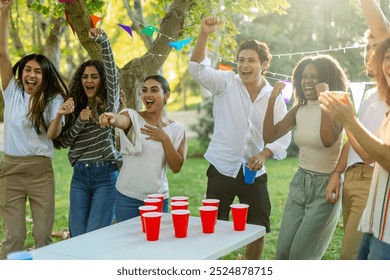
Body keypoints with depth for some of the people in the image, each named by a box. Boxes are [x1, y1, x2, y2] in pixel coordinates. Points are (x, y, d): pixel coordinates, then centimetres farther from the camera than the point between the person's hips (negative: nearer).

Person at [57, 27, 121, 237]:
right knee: (76, 236, 6)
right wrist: (80, 121, -10)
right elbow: (64, 141, 6)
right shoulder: (76, 107, 12)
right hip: (80, 175, 4)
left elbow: (112, 73, -16)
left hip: (105, 175, -4)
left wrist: (103, 41, -28)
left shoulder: (109, 103, 0)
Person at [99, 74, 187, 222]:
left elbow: (176, 167, -4)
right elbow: (121, 120, -28)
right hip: (128, 196, -2)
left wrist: (164, 139, -16)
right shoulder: (133, 116, -4)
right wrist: (112, 118, -50)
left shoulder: (177, 129, 3)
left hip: (159, 198, 2)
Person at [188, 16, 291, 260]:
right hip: (222, 169, -3)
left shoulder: (275, 98, 1)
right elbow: (198, 70, -20)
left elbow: (283, 135, 0)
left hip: (254, 172, 3)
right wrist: (204, 35, -34)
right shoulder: (226, 83, -6)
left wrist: (264, 154, -19)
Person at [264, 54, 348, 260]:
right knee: (283, 253, 8)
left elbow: (328, 140, -31)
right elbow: (270, 136, 0)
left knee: (301, 255, -1)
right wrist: (272, 99, -8)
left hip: (325, 186, -6)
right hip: (299, 183, 6)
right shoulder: (299, 109, 5)